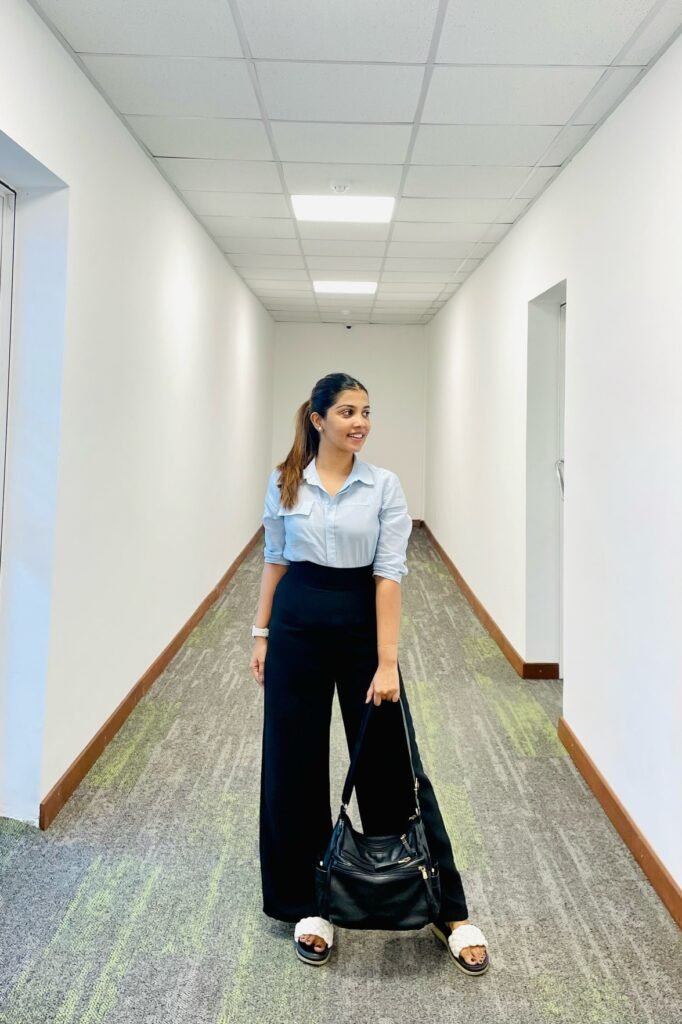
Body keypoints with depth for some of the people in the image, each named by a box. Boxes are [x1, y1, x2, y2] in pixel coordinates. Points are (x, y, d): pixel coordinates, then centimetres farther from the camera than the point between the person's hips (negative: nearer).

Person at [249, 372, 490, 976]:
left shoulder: (385, 485, -5)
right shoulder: (284, 483, 0)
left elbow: (389, 574, -11)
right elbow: (274, 560, 8)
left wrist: (387, 661, -16)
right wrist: (262, 633, 5)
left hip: (363, 624, -1)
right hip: (298, 626, 2)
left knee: (391, 764, 2)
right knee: (295, 765, 6)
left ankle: (449, 910, 15)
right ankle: (308, 904, 24)